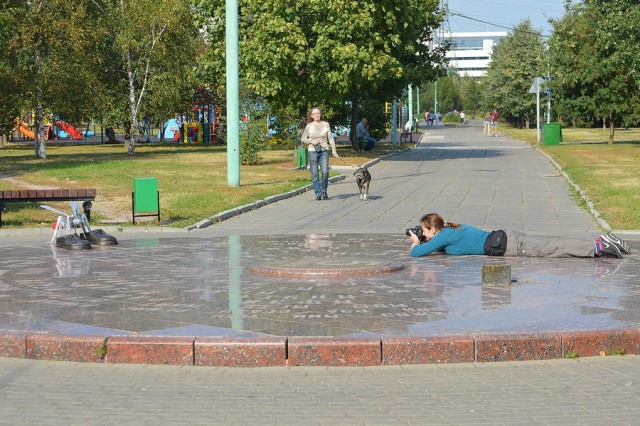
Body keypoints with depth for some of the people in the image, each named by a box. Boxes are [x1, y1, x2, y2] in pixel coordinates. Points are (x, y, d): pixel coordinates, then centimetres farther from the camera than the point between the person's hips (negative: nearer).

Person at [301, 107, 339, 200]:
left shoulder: (326, 124, 4)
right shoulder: (309, 126, 4)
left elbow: (330, 138, 5)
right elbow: (303, 139, 11)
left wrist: (334, 150, -2)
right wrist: (311, 141, -7)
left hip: (324, 151, 0)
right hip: (312, 151, 0)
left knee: (325, 171, -12)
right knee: (314, 174, -1)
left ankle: (324, 190, 9)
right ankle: (318, 193, 6)